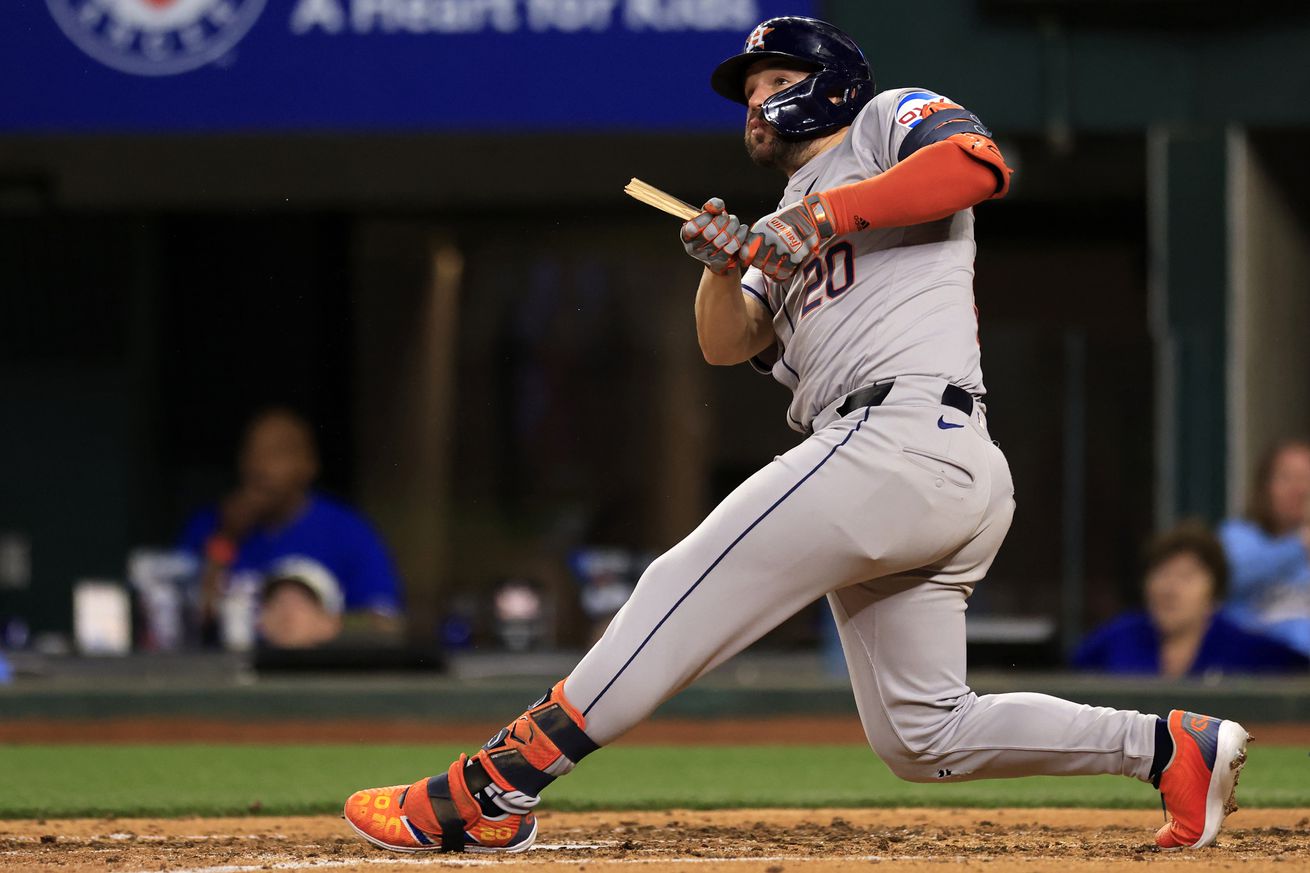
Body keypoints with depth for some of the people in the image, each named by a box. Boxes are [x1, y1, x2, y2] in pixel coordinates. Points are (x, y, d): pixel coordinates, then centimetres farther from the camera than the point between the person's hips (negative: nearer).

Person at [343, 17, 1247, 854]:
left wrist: (829, 213, -15)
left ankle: (495, 788, -15)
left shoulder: (890, 120, 10)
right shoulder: (786, 230, 33)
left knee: (687, 591, -12)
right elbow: (726, 341, 17)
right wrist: (724, 264, -3)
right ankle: (1171, 745, 4)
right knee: (920, 735, 6)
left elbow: (980, 163, -13)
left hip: (906, 431, -10)